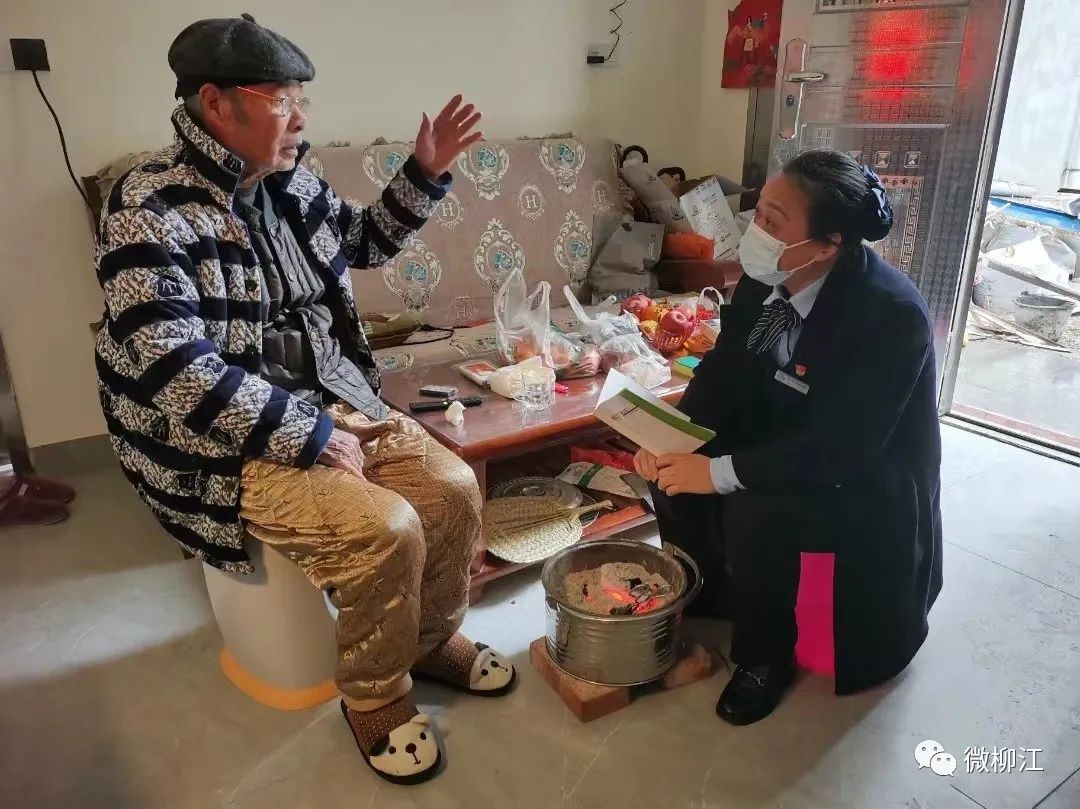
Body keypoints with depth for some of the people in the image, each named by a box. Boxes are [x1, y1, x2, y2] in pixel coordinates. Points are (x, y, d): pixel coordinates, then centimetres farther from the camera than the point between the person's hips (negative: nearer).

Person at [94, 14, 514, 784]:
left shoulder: (288, 183, 4)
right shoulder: (149, 212, -19)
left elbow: (366, 241, 21)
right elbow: (177, 372, -25)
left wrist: (426, 172, 7)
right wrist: (311, 437, -24)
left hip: (331, 400, 7)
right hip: (224, 444, -7)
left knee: (455, 487, -6)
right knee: (385, 528, -25)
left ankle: (433, 638, 20)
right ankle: (376, 698, 4)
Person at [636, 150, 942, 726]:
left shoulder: (890, 314, -31)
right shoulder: (768, 274, -11)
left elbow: (838, 447, -31)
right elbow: (723, 368, -2)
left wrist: (721, 472, -32)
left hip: (867, 480, -6)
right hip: (782, 442, 7)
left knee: (754, 514, -30)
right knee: (675, 468, -10)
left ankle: (764, 656, -1)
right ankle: (708, 597, 17)